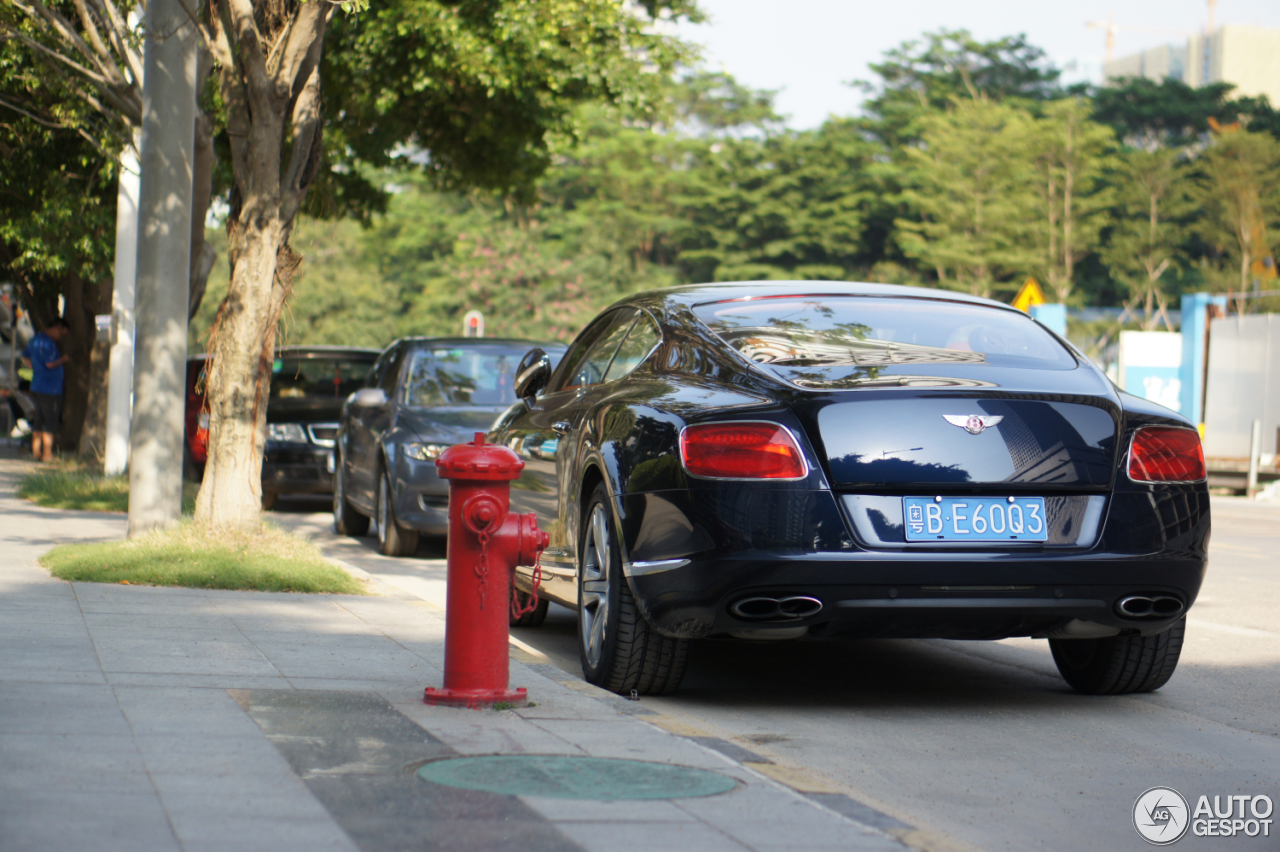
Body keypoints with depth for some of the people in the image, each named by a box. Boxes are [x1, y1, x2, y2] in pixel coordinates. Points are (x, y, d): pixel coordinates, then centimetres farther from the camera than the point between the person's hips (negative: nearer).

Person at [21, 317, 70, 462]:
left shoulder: (36, 339, 14)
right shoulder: (47, 343, -18)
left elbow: (25, 356, 27)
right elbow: (50, 363, -24)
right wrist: (64, 359, -7)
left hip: (37, 386, 10)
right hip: (49, 389, -10)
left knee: (39, 420, 14)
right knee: (51, 422, -5)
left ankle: (36, 451, 16)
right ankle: (47, 454, -6)